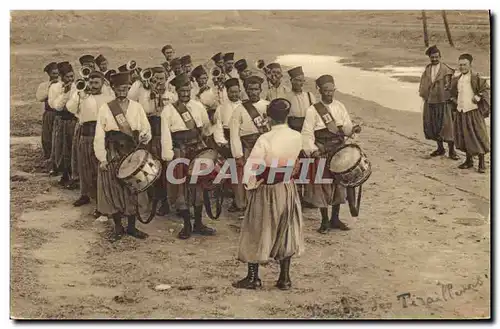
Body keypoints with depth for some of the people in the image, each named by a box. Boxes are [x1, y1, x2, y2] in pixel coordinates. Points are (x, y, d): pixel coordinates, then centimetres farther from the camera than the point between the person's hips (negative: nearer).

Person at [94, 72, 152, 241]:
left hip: (133, 154, 2)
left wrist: (145, 136, -18)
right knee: (113, 190, 3)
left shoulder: (136, 107, 4)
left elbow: (146, 128, 6)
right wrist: (102, 159, -8)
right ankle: (118, 227, 17)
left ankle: (131, 226, 19)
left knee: (133, 189, 7)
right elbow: (99, 135, -3)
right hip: (113, 155, -2)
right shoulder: (105, 109, -2)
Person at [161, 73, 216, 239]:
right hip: (180, 152, -3)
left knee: (198, 185, 10)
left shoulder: (197, 106, 3)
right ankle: (187, 225, 10)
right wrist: (169, 157, -16)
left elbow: (206, 124, 20)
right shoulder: (168, 110, -7)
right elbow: (166, 136, -11)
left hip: (198, 150, 4)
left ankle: (198, 224, 21)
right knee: (181, 188, -1)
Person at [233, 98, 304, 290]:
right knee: (286, 232, 15)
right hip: (288, 190, 4)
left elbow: (250, 168, -18)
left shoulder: (265, 140, -22)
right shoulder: (297, 137, -8)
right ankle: (284, 279, 20)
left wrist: (251, 186, -2)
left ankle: (253, 278, 17)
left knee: (258, 233, 9)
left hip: (266, 192, -4)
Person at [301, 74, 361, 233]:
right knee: (323, 185, 2)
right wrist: (313, 150, -27)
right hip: (322, 153, -4)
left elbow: (346, 126, 5)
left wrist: (352, 129, -17)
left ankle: (335, 219, 27)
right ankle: (324, 221, 17)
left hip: (340, 151, 5)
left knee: (339, 183, 12)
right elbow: (307, 134, -13)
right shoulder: (312, 110, -10)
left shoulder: (339, 106, 3)